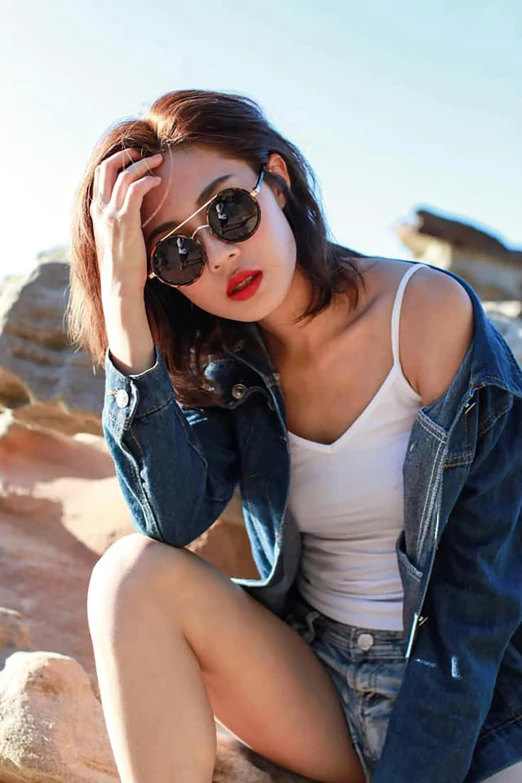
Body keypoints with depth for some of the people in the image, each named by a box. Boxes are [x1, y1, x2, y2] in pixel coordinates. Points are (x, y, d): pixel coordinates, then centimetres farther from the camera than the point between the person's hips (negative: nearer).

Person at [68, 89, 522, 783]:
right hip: (311, 686, 4)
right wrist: (123, 297, -23)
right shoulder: (223, 367, 0)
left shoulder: (431, 313, -12)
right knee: (137, 572, -20)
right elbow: (171, 519, -19)